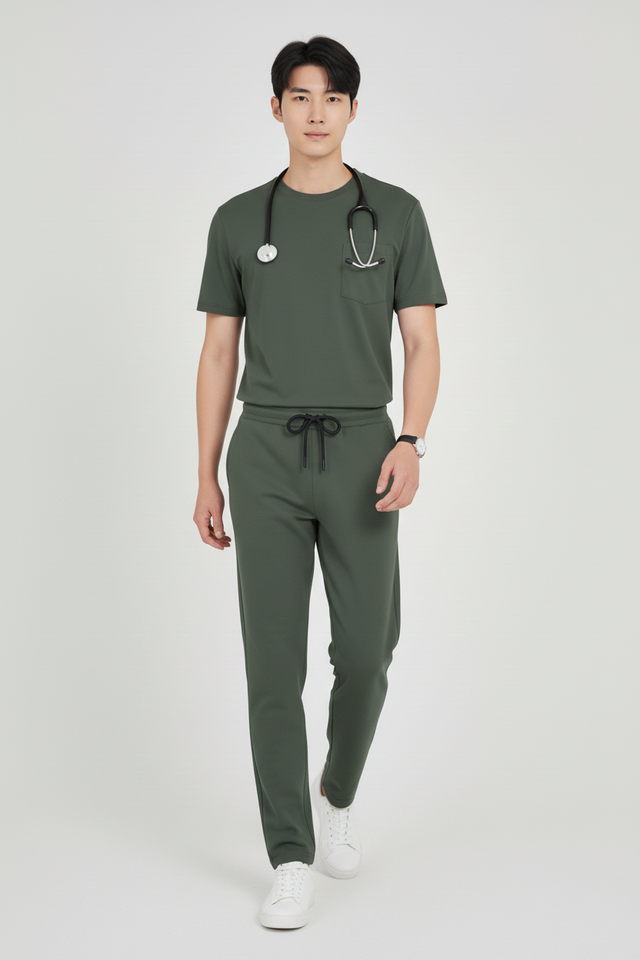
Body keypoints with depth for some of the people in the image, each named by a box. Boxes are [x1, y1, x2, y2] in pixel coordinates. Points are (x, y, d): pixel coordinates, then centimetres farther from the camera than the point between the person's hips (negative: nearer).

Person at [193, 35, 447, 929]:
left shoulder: (395, 212, 5)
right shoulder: (239, 219, 8)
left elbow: (422, 343, 1)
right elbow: (219, 356, 9)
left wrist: (411, 443, -16)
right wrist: (206, 476, 5)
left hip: (360, 451, 0)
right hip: (266, 455, 1)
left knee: (364, 652, 1)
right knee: (275, 660, -3)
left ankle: (336, 794, 32)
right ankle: (292, 859, 7)